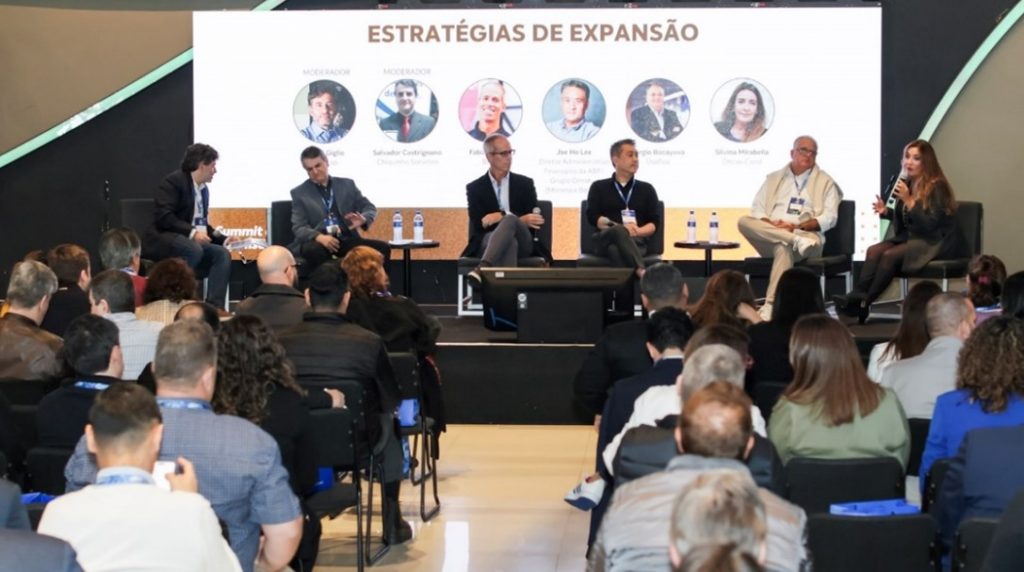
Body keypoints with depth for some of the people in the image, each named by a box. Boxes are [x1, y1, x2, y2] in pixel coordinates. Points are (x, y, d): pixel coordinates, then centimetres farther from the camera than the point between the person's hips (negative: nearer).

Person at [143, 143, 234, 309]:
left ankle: (214, 307, -22)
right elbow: (163, 216, -19)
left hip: (192, 242, 8)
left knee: (222, 254, -15)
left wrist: (223, 238, 7)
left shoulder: (204, 189, 18)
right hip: (163, 240, -8)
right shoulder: (174, 181, -8)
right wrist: (192, 232, -26)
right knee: (194, 250, -36)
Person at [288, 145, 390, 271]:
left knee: (382, 247, -22)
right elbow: (299, 228, 0)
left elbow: (370, 208, 14)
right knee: (312, 250, -39)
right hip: (317, 242, -3)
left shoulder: (347, 184, 16)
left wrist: (363, 219, -12)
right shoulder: (299, 193, 9)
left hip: (347, 240, 3)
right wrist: (319, 237, -23)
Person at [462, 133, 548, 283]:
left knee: (509, 220, -37)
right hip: (488, 243, 0)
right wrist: (521, 220, -13)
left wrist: (501, 217, -12)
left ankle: (482, 268, -59)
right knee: (508, 241, -39)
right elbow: (479, 224, -2)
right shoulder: (475, 188, 12)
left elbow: (534, 219, 4)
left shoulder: (525, 184, 15)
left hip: (522, 242, 0)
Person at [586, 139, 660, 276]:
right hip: (605, 239, -1)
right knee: (619, 232, -40)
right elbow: (592, 217, 4)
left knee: (617, 249, -37)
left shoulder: (646, 189, 22)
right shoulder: (599, 187, 18)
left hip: (636, 241, 2)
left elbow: (655, 222, 12)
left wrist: (637, 231, -11)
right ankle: (642, 272, -61)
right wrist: (620, 227, -13)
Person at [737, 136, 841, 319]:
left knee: (783, 248, -39)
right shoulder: (774, 179, 22)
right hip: (769, 238, 3)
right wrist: (770, 225, -10)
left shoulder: (825, 182, 14)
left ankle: (771, 306, -43)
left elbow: (829, 218, 2)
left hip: (806, 234, -3)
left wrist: (797, 226, -12)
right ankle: (795, 240, -36)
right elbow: (757, 209, 14)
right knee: (744, 221, -26)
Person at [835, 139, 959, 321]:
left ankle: (863, 304, -21)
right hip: (909, 237, 7)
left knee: (890, 255, -28)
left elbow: (930, 224, -21)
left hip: (934, 243, -7)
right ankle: (856, 296, -34)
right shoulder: (906, 184, 8)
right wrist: (886, 211, 0)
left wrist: (909, 200, -25)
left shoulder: (937, 187, -12)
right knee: (873, 250, -19)